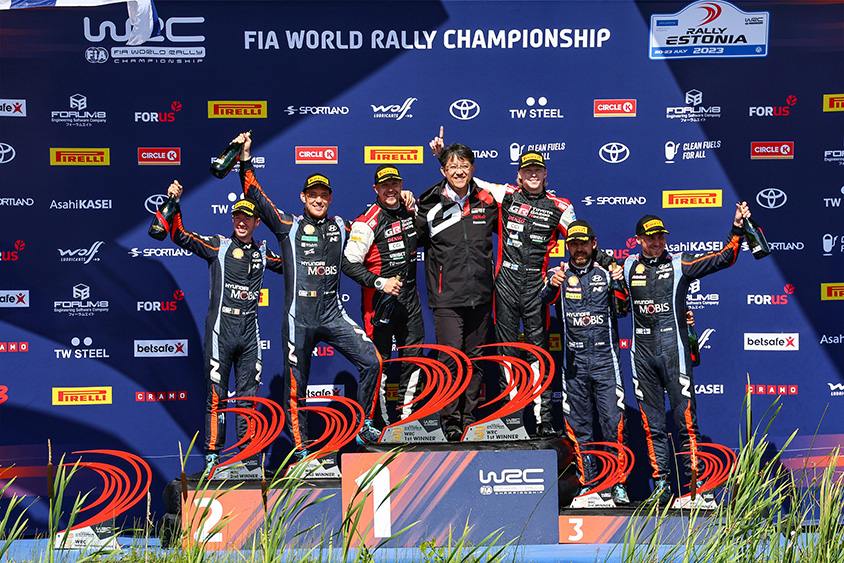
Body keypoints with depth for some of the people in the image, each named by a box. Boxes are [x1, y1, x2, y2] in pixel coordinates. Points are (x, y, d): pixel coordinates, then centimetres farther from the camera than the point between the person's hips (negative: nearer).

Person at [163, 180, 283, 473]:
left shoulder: (262, 252, 12)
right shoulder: (219, 245, 1)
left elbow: (288, 264, 30)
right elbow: (181, 236, -7)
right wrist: (174, 204, -19)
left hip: (250, 333, 3)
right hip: (220, 331, -3)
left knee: (247, 397, 8)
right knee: (216, 394, -2)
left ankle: (249, 455, 15)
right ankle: (212, 454, 4)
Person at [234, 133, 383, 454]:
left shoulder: (341, 228, 12)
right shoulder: (288, 226, 5)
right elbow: (255, 196, 0)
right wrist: (246, 158, -8)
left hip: (333, 315, 2)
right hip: (299, 319, -2)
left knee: (371, 362, -12)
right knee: (296, 385, 3)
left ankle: (363, 425, 3)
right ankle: (300, 448, 16)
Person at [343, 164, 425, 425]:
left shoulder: (410, 212, 8)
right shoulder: (367, 222, -13)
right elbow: (348, 263, -16)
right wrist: (380, 282, -23)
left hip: (409, 296, 7)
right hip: (379, 298, -6)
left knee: (413, 354, 10)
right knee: (379, 359, -2)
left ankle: (407, 412, 23)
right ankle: (379, 419, 9)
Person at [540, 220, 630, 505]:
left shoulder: (606, 273, 10)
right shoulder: (559, 275, 7)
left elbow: (621, 311, 4)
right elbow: (543, 299, -13)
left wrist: (620, 284, -14)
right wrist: (552, 285, -35)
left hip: (605, 359, 0)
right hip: (574, 361, 1)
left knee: (614, 422, -6)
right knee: (578, 426, 4)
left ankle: (619, 485, 2)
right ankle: (586, 484, 13)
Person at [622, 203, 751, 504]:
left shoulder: (680, 264, 5)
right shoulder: (628, 267, 11)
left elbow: (724, 259, 2)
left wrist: (737, 229, -8)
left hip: (674, 351, -2)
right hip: (642, 353, 3)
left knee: (686, 418, -6)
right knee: (652, 425, 6)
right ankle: (661, 484, 12)